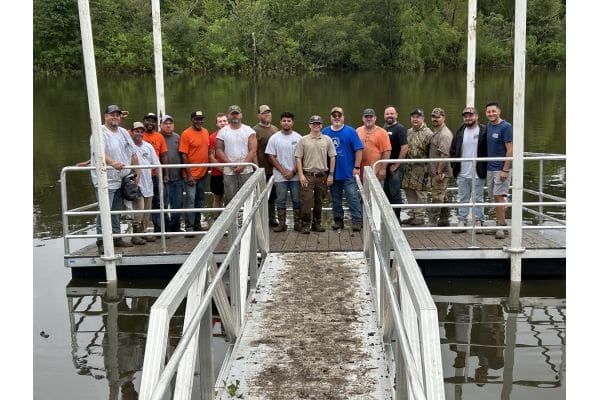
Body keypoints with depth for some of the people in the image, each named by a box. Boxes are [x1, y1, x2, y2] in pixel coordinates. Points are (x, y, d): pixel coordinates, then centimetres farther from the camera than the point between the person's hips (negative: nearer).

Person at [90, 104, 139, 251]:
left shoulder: (124, 133, 15)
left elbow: (133, 153, 19)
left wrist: (137, 172, 14)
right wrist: (112, 163, -43)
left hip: (122, 180, 7)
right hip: (106, 180, -7)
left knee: (117, 211, 15)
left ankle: (116, 238, 24)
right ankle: (102, 242, -3)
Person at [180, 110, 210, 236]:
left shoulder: (205, 132, 8)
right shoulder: (186, 134, -11)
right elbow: (184, 156, -13)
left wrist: (208, 167, 14)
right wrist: (188, 175, -16)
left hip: (203, 173, 7)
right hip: (192, 174, -7)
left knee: (200, 200, 15)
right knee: (190, 200, -6)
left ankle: (197, 224, 26)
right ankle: (189, 227, -1)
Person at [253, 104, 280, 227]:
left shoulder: (275, 129, 11)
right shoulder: (255, 130, -6)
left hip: (274, 169, 5)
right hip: (261, 169, -5)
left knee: (272, 195, 14)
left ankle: (272, 218, 26)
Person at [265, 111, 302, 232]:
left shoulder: (298, 138, 2)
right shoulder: (274, 138, 2)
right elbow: (271, 157, -1)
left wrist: (293, 171, -8)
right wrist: (283, 171, -8)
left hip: (295, 176, 0)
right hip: (280, 176, 0)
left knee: (297, 200, 4)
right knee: (281, 200, 4)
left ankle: (297, 223, 12)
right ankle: (282, 224, 12)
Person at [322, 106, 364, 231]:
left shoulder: (350, 131, -3)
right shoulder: (325, 132, 5)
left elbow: (358, 150, -5)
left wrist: (357, 167, -11)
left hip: (348, 173, -3)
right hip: (332, 173, 4)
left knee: (353, 197, -6)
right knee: (335, 200, 12)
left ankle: (357, 221, -2)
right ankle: (338, 220, 23)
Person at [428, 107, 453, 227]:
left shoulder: (444, 134, -16)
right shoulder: (436, 132, 17)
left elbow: (444, 155, -23)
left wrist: (439, 172, -23)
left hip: (440, 172, -10)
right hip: (436, 171, 10)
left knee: (437, 197, -9)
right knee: (442, 197, 15)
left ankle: (434, 222, -8)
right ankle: (444, 220, 23)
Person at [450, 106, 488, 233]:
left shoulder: (484, 131, -4)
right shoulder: (460, 132, 9)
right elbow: (453, 150, 13)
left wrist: (485, 168, -8)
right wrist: (454, 166, 4)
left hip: (478, 174, -4)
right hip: (462, 173, 4)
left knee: (478, 199, 5)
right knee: (463, 199, 10)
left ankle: (478, 222, 11)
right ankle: (461, 222, 15)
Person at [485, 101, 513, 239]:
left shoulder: (506, 127, -10)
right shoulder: (488, 126, 11)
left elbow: (510, 150, -13)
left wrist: (505, 170, -18)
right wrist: (485, 167, 13)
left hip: (502, 169, -7)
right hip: (490, 168, 7)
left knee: (499, 197, -10)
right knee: (496, 197, 10)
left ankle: (503, 227, -5)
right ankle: (498, 224, 17)